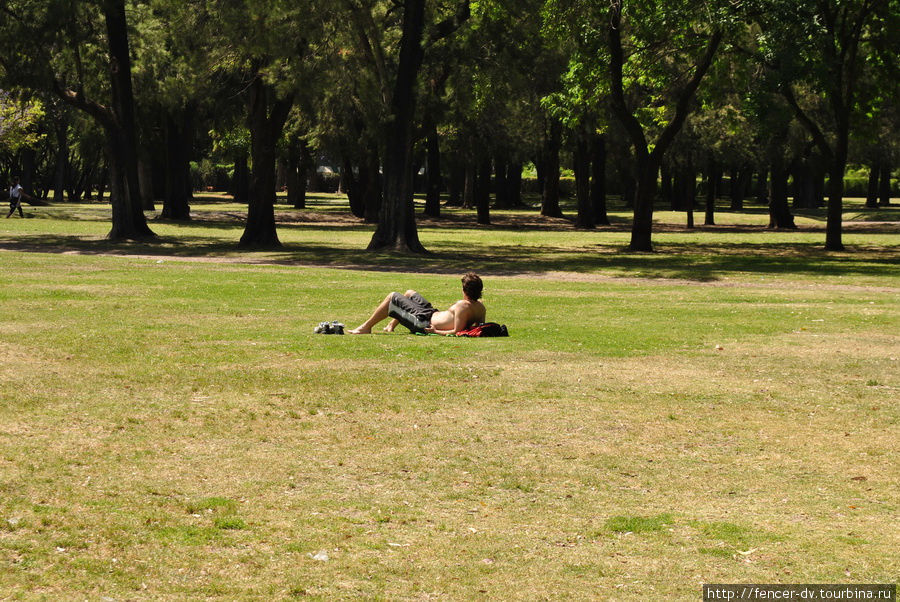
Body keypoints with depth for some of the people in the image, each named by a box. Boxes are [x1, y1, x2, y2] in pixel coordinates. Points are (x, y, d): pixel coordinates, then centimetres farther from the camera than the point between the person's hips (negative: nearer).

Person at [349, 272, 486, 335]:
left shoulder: (463, 306, -32)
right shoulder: (481, 307, -9)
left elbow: (456, 331, -35)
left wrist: (436, 331, -26)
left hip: (425, 323, -9)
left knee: (392, 297, 4)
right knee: (409, 293, 30)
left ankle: (366, 327, 16)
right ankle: (391, 325, 42)